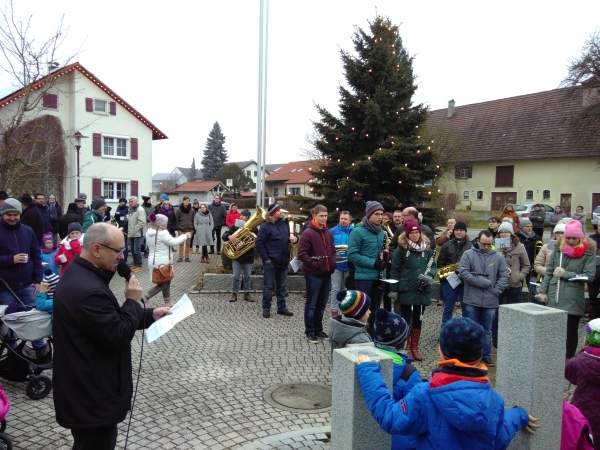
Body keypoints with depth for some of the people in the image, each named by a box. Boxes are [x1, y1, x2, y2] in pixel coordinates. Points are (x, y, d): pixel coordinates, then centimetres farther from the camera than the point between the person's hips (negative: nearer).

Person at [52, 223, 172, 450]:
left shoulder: (79, 274, 5)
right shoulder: (88, 289, -30)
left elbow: (112, 319, 12)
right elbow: (118, 337, -27)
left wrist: (150, 314, 6)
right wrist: (133, 300, -16)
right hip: (91, 395, -10)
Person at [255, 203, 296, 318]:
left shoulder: (284, 224, 8)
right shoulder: (266, 226, -10)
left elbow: (291, 236, 20)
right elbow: (259, 243, -12)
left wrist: (294, 238, -5)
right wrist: (266, 259, -15)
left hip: (283, 261, 6)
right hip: (271, 262, -6)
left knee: (281, 286, 15)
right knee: (268, 286, 4)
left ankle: (281, 307, 26)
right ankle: (266, 308, 15)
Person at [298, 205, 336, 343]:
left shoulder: (328, 233, 10)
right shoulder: (308, 233, -11)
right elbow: (302, 254, -17)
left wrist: (332, 263, 7)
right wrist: (315, 265, -17)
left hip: (327, 274, 7)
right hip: (313, 274, -7)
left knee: (321, 305, 15)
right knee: (311, 305, 4)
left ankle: (318, 330, 28)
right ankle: (309, 332, 14)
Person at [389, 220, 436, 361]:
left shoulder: (427, 247, 5)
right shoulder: (401, 248, -6)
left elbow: (433, 266, 10)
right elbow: (395, 269, -6)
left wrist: (430, 275, -12)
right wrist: (394, 289, -8)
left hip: (422, 290, 4)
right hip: (406, 290, -4)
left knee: (418, 319, 13)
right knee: (406, 319, 6)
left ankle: (415, 347, 25)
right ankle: (407, 348, 17)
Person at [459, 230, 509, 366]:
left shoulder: (498, 257, 3)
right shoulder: (468, 254, -4)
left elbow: (504, 276, 4)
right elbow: (463, 273, -12)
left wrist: (496, 291, -8)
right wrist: (484, 282, -14)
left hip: (490, 301, 2)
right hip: (472, 300, -2)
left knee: (487, 331, 13)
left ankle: (486, 355, 25)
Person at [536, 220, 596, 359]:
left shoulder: (588, 252, -3)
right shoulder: (558, 248, 7)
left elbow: (589, 276, -11)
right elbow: (548, 272, 9)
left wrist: (565, 274, -14)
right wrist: (542, 291, 3)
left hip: (573, 300, -3)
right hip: (553, 298, 3)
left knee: (570, 332, 8)